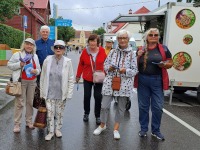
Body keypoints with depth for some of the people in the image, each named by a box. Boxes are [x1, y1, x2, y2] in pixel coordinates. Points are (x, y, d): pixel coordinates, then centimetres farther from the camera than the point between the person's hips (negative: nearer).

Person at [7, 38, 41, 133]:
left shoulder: (35, 56, 11)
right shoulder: (17, 55, -2)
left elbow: (39, 69, 15)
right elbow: (9, 64, -1)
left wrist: (36, 71, -8)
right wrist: (19, 64, -16)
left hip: (32, 82, 5)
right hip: (21, 82, -4)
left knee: (30, 102, 11)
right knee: (19, 103, -3)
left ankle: (29, 121, 24)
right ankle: (17, 124, 7)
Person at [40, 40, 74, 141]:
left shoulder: (68, 62, -8)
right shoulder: (47, 60, -4)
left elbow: (71, 79, -4)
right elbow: (42, 77, 2)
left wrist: (69, 94, -5)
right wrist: (42, 92, 3)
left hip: (61, 93, 0)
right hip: (49, 92, 1)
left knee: (60, 112, 13)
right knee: (50, 112, 6)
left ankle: (58, 129, 34)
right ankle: (50, 131, 25)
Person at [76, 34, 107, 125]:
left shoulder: (102, 51, -9)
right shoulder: (85, 51, -8)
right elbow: (81, 64, 1)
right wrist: (78, 76, 5)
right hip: (87, 78, 1)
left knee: (98, 97, 4)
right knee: (87, 96, 9)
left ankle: (97, 116, 21)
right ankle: (86, 113, 31)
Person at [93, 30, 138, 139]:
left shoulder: (132, 54, 0)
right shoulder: (112, 52, 7)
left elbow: (135, 70, -2)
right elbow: (105, 65, 10)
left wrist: (125, 71, -19)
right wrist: (109, 68, -11)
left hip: (124, 84, -1)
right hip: (110, 82, 2)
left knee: (121, 107, 9)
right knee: (104, 105, 2)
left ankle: (116, 129, 27)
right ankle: (102, 125, 28)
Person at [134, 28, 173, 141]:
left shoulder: (163, 49, 2)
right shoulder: (141, 49, 5)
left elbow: (170, 63, 7)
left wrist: (164, 64, -14)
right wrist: (138, 56, -10)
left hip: (157, 80, -1)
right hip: (142, 80, 1)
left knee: (158, 107, 4)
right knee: (143, 106, 10)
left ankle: (156, 130, 22)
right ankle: (143, 129, 25)